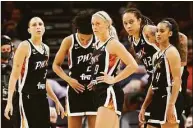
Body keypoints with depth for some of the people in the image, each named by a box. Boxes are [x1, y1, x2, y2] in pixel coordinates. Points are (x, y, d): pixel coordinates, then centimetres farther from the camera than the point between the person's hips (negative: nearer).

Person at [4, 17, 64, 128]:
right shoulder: (25, 46, -7)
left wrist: (56, 101, 22)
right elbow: (14, 75, -12)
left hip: (42, 97, 7)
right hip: (28, 97, -7)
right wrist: (10, 101, -21)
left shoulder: (46, 48, 14)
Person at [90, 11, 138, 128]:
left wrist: (114, 79, -16)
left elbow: (133, 65, -19)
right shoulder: (98, 45, 16)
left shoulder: (113, 44, -9)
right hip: (100, 94, 9)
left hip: (109, 94, -9)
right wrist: (93, 83, 14)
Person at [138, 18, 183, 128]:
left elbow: (177, 80, -16)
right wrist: (144, 107, 20)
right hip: (158, 99, 10)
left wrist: (171, 105, -25)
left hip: (169, 98, -10)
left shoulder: (171, 51, -7)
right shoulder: (157, 55, 20)